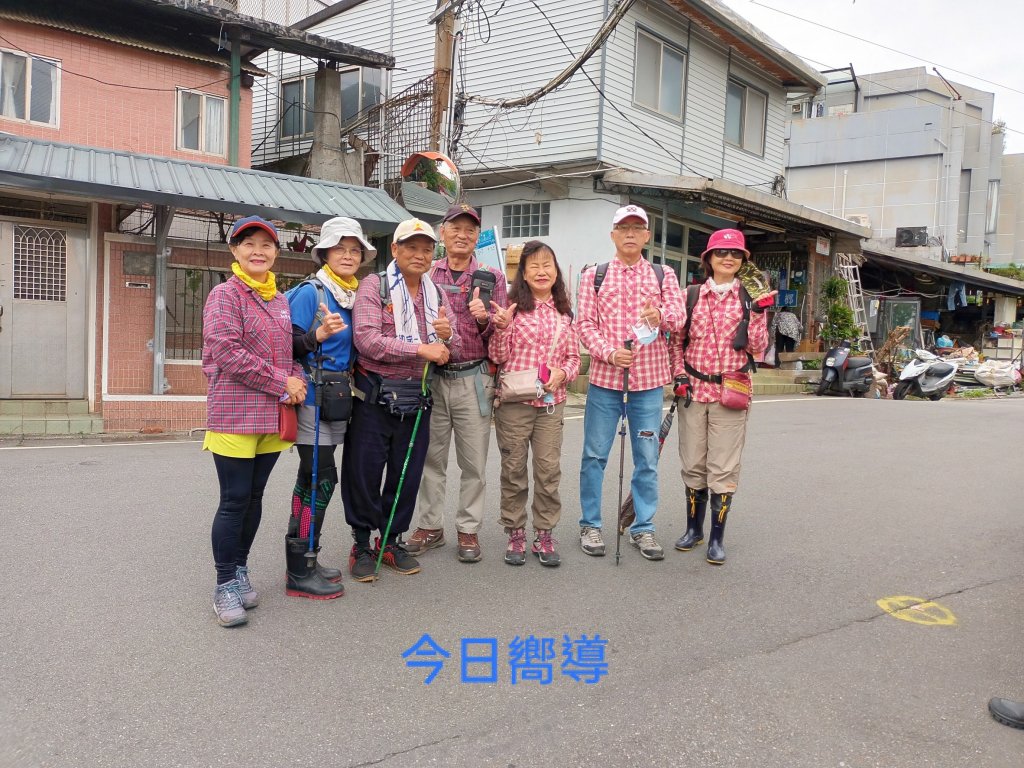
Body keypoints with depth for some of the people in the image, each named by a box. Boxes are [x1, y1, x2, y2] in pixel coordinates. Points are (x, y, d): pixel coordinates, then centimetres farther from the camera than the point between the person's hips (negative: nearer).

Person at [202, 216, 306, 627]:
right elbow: (227, 351, -16)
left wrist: (298, 381, -2)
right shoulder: (225, 294, -6)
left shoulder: (281, 300, 14)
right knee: (235, 500, -1)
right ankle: (225, 584, 11)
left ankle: (240, 570, 27)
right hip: (235, 415, -6)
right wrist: (281, 383, -14)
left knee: (254, 497, 13)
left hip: (272, 418, 6)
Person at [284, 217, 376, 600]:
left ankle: (303, 563, 22)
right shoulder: (310, 292, -9)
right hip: (312, 397, -7)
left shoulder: (355, 296, 13)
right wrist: (319, 334, -29)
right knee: (321, 479, -8)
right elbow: (291, 345, -14)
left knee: (313, 479, 13)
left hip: (337, 399, 8)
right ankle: (300, 572, 2)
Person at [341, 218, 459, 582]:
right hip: (375, 397, -5)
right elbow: (366, 340, -19)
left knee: (407, 474, 12)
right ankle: (361, 543, 20)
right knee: (365, 473, 3)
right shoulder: (374, 286, -5)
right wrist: (420, 349, -21)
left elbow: (453, 348, 9)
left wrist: (447, 335, -15)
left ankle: (390, 541, 28)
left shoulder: (437, 295, 12)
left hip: (416, 399, 5)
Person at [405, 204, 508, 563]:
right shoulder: (426, 275, 9)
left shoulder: (492, 277, 6)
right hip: (432, 377, 1)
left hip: (473, 380, -1)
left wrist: (483, 319, -17)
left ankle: (468, 529, 16)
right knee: (431, 456, 8)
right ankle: (430, 526, 21)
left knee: (474, 462, 4)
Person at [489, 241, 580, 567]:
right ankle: (515, 535, 20)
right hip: (514, 401, -3)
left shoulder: (564, 312, 9)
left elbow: (573, 357, 13)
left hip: (551, 402, 3)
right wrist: (502, 326, -20)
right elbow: (498, 356, -4)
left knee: (549, 470, 5)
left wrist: (561, 373, -7)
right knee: (514, 469, 7)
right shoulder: (514, 308, -3)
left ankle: (544, 536, 19)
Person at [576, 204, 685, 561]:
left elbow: (679, 317, -3)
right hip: (604, 376, -1)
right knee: (595, 454, 5)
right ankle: (590, 524, 19)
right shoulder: (593, 276, 7)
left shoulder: (664, 276, 10)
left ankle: (643, 528, 19)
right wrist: (609, 352, -17)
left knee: (647, 458, 6)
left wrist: (660, 315, -27)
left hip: (649, 379, 1)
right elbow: (585, 323, -1)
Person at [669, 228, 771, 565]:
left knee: (723, 468, 0)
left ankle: (717, 537, 11)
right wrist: (679, 374, -1)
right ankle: (693, 528, 26)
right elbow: (677, 340, 10)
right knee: (693, 464, 10)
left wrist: (757, 313, -14)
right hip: (694, 388, 2)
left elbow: (758, 348, -2)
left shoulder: (750, 297, 3)